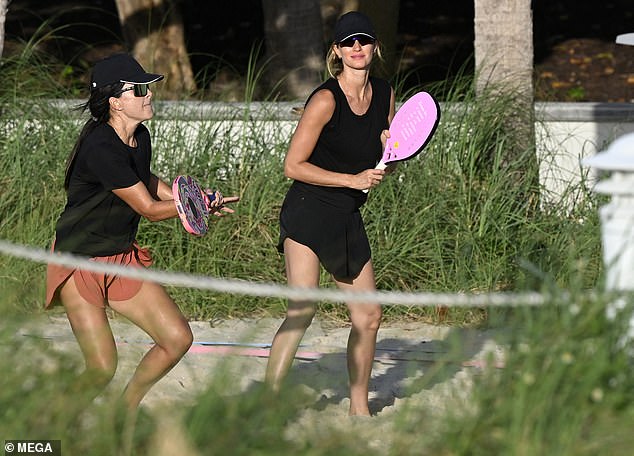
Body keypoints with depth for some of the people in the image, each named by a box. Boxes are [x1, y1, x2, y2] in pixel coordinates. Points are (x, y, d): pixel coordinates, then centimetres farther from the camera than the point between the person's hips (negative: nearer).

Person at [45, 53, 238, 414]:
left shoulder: (140, 137, 2)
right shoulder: (101, 149, -26)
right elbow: (150, 209, -19)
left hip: (123, 257, 9)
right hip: (80, 262, -9)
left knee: (178, 338, 0)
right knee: (102, 369, -14)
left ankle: (124, 413, 18)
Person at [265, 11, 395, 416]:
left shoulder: (384, 94, 7)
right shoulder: (326, 99, -14)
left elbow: (383, 161, 20)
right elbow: (293, 165, -13)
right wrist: (354, 179, -17)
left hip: (347, 218, 7)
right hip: (308, 213, -7)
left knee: (368, 315, 8)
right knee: (302, 310, -17)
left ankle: (359, 407, 23)